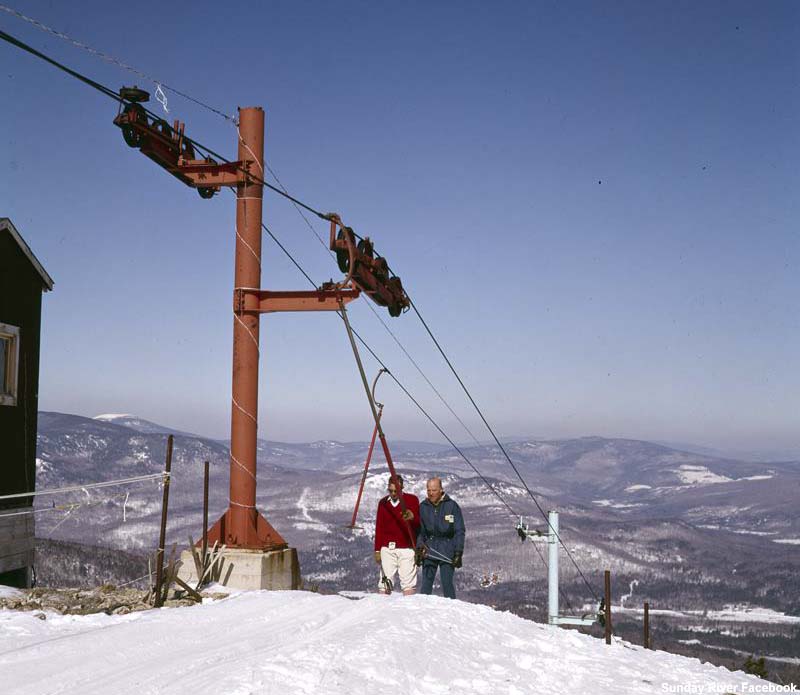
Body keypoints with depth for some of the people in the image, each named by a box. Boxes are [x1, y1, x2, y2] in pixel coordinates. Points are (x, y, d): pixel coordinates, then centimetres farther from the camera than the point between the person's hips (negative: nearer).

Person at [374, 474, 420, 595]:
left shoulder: (412, 500, 3)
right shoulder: (383, 503, 12)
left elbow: (420, 523, -1)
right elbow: (379, 528, 16)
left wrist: (412, 517, -23)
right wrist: (377, 550, 13)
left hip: (406, 548, -3)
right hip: (387, 548, 3)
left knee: (408, 581, -8)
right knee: (385, 581, -2)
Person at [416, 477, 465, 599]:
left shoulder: (451, 506, -1)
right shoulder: (423, 507, 7)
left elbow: (460, 531, 0)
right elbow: (420, 531, 12)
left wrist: (458, 552, -6)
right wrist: (419, 548, 1)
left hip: (447, 551, -3)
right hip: (429, 550, 3)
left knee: (447, 583, -6)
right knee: (426, 583, 0)